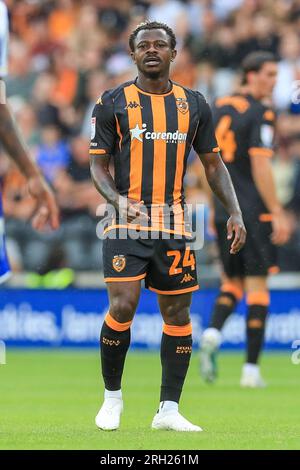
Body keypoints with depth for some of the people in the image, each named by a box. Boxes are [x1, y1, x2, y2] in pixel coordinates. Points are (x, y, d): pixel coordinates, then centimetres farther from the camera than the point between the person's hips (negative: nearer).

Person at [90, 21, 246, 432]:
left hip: (174, 225, 3)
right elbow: (98, 165, 2)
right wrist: (119, 200, -17)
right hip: (127, 225, -3)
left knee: (177, 313, 3)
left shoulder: (193, 104, 10)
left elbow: (213, 164, 15)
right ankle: (112, 396, 6)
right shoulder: (112, 103, 2)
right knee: (122, 308, -13)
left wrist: (235, 212, 4)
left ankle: (169, 410, 10)